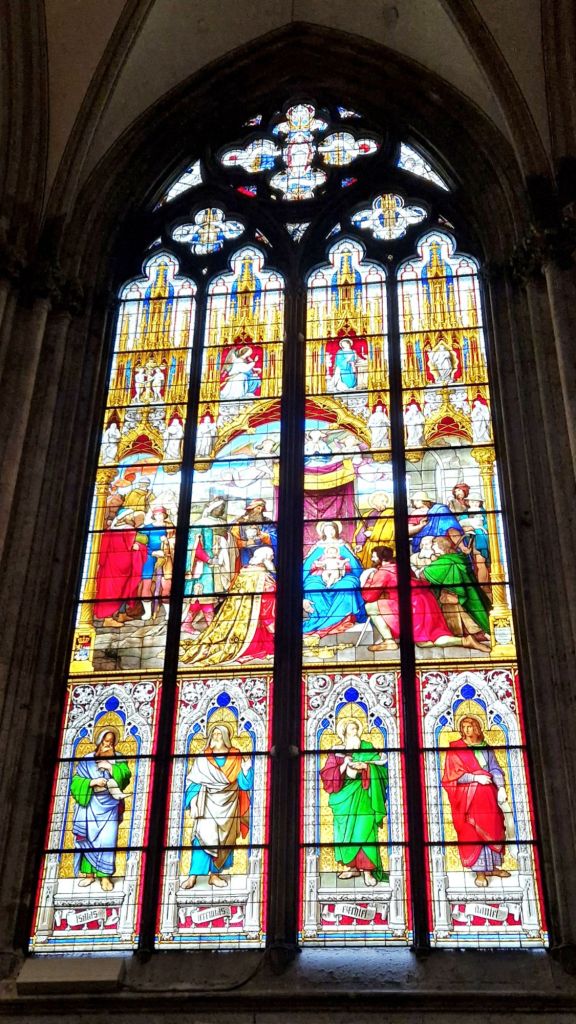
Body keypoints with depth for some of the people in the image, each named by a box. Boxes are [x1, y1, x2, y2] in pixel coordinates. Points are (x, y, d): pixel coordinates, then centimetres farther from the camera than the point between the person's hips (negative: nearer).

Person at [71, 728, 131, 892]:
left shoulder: (118, 760, 8)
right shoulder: (87, 760, 3)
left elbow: (126, 776, -6)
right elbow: (76, 782, -2)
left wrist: (111, 767, -16)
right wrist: (92, 782, -16)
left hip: (109, 805, 0)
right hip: (90, 805, 0)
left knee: (107, 840, -8)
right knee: (88, 839, 1)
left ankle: (105, 876, -5)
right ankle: (89, 873, 11)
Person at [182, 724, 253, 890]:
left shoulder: (236, 759, 3)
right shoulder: (202, 759, 3)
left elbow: (245, 785, -2)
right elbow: (193, 782, 3)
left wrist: (247, 764, -13)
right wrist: (194, 802, -9)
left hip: (227, 806, 2)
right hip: (207, 805, -2)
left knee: (224, 840, 2)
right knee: (204, 837, -12)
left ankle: (215, 874, 12)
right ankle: (193, 875, -10)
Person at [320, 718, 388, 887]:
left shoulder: (367, 748, 7)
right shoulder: (336, 752, 6)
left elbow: (380, 767, 1)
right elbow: (329, 774, -2)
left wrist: (366, 767, -15)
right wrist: (345, 765, -14)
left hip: (363, 796, -1)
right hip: (345, 796, 1)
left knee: (364, 830, -9)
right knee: (345, 830, 1)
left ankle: (367, 870, -11)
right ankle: (350, 866, 9)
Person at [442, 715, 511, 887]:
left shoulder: (486, 748, 10)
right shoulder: (455, 749, -3)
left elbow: (495, 769, 4)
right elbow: (454, 775, -8)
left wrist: (501, 787, -11)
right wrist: (476, 778, -16)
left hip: (488, 795, 5)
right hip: (468, 797, -4)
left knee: (493, 830, 7)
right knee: (474, 833, -4)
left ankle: (492, 867, 18)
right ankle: (480, 872, -2)